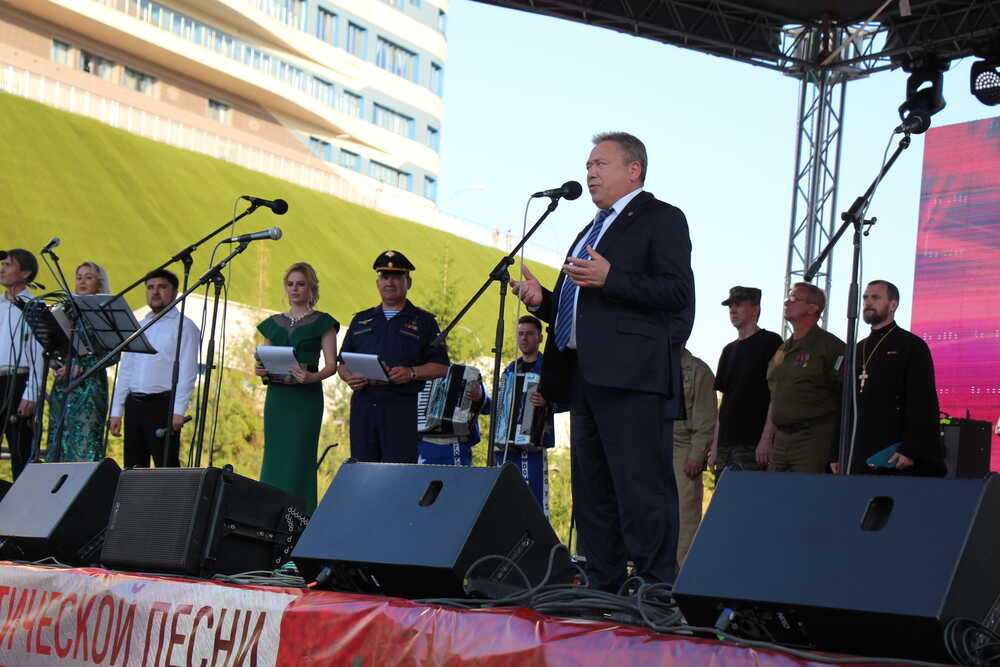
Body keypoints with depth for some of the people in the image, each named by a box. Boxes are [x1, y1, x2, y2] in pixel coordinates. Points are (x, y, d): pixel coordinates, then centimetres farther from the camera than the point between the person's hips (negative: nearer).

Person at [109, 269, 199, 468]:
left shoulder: (183, 326, 1)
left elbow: (187, 371, -8)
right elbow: (125, 371, 19)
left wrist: (178, 410, -17)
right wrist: (116, 412, 12)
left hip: (163, 404, -6)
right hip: (134, 404, 6)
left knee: (166, 467, -9)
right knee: (133, 468, 6)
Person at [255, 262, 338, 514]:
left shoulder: (322, 323, 3)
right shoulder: (273, 323, 16)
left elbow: (331, 365, -3)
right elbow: (264, 360, 18)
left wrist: (312, 377, -22)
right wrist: (261, 370, -5)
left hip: (306, 397, -4)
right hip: (276, 396, 5)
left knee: (299, 459, -9)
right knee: (273, 458, 2)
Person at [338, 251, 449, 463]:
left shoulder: (423, 321, 10)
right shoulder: (361, 320, 21)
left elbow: (441, 366, 2)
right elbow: (342, 363, 20)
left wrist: (411, 373, -15)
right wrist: (349, 376, -3)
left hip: (402, 408, -4)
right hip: (362, 406, 4)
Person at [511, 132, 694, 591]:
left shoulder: (661, 219, 1)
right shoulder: (592, 230, 28)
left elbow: (678, 292, -12)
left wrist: (609, 279, -20)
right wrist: (542, 299, 10)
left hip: (632, 376, -9)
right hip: (585, 378, 9)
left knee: (642, 489, -12)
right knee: (592, 494, 10)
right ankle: (601, 592, 14)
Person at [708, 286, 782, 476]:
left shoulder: (770, 342, 0)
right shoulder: (729, 350, 22)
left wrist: (766, 439, -16)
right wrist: (715, 446, 14)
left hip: (753, 444, -7)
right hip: (725, 444, 7)